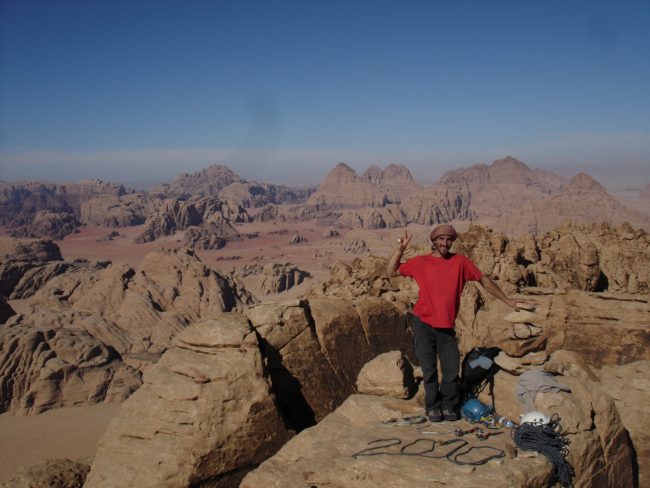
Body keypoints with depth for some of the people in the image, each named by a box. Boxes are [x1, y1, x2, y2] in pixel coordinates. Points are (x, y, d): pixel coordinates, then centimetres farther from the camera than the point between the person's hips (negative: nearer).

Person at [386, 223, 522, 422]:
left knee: (451, 370, 2)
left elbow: (483, 280, 8)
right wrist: (401, 248, -11)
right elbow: (391, 271, 2)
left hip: (447, 327, 1)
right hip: (423, 324, -1)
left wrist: (506, 300, 10)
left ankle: (449, 406, 20)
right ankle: (433, 407, 18)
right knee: (429, 370, 4)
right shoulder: (420, 262, -1)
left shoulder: (460, 262, 0)